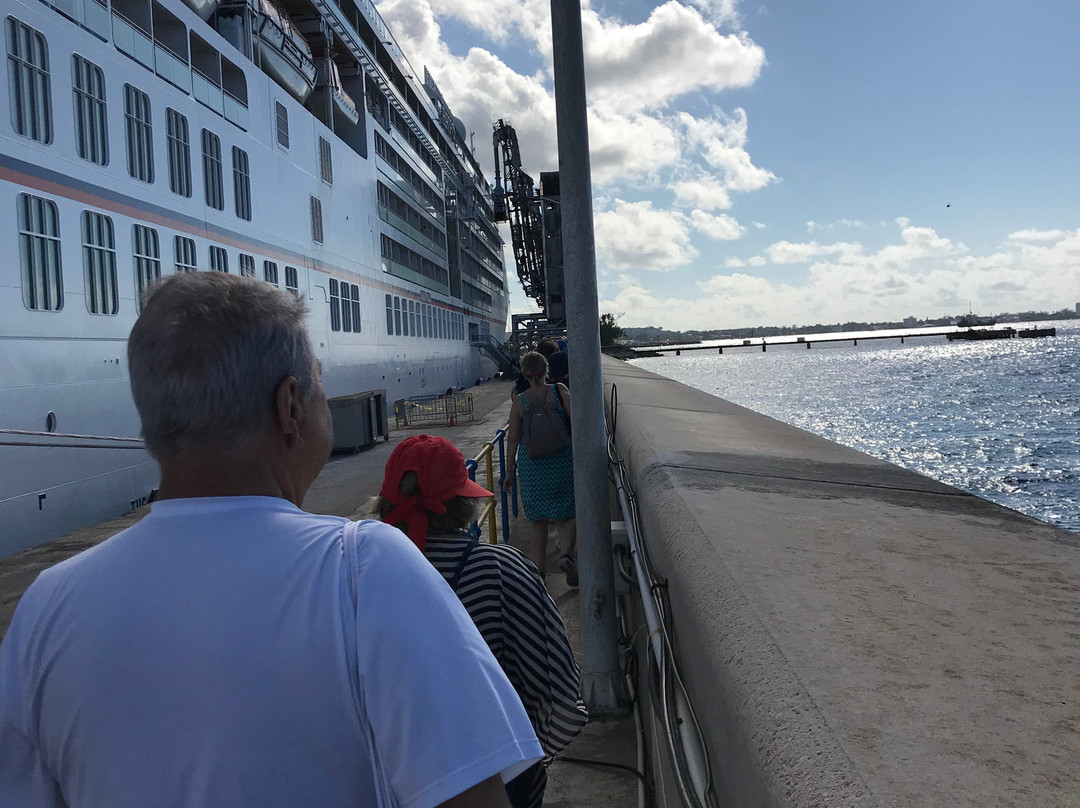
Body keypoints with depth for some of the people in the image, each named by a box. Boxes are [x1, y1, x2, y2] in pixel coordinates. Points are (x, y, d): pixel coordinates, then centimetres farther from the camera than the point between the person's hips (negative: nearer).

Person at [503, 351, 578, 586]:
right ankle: (566, 554, -13)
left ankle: (538, 571, 11)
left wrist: (509, 471, 6)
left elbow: (513, 438, -1)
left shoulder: (519, 401, -3)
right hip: (562, 462, -1)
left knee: (537, 521, 12)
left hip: (531, 466, 1)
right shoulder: (560, 391, -5)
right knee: (566, 515, 12)